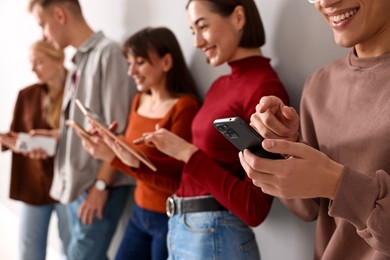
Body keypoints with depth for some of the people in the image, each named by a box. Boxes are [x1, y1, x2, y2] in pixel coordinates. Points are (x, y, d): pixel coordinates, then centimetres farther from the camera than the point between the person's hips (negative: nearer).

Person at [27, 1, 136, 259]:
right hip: (76, 182, 8)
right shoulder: (80, 61, 13)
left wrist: (101, 184, -16)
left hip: (99, 184, -8)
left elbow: (118, 130, -16)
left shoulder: (108, 53, -12)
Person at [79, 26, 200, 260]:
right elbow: (132, 159, 8)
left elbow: (178, 182, -19)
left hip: (170, 220, -7)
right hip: (140, 213, 7)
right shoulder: (139, 101, 5)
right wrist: (110, 152, -10)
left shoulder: (184, 107, -18)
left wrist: (135, 162, -32)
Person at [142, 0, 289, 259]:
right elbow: (192, 177, 11)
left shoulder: (265, 88, -16)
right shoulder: (220, 85, 8)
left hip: (215, 236, -8)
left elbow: (255, 209, -19)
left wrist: (187, 153, -18)